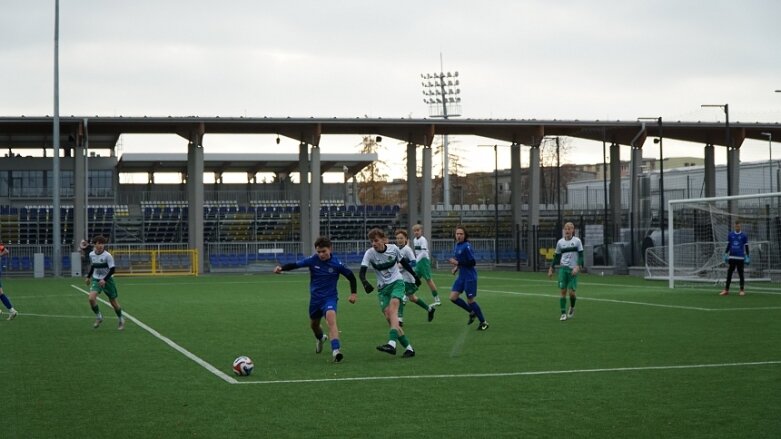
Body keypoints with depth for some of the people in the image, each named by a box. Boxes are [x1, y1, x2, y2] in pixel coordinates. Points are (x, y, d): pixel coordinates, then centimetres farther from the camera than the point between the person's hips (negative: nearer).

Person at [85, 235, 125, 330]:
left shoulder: (107, 256, -17)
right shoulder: (91, 254, -2)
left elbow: (112, 269, -17)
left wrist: (104, 279, -25)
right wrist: (88, 276, 19)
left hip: (107, 280, -3)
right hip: (96, 279, 3)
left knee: (113, 301, 6)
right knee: (91, 298, -20)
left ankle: (121, 320, 28)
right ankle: (98, 317, 1)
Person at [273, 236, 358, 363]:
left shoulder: (336, 264, -14)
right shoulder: (312, 260, -10)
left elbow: (351, 276, -1)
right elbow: (295, 265, -14)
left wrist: (353, 293, -5)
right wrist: (281, 268, -31)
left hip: (330, 297, -4)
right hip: (315, 298, 4)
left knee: (331, 319, -30)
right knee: (314, 325, 21)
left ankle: (336, 350, -40)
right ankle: (320, 338, 57)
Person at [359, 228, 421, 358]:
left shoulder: (393, 249, -7)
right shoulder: (369, 253, -10)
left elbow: (404, 262, 12)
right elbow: (362, 272, -19)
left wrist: (414, 275, 20)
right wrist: (365, 282, -40)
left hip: (397, 283, -2)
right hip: (382, 287, 2)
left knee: (392, 310, -26)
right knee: (388, 317, -9)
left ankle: (392, 343, -41)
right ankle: (408, 347, -1)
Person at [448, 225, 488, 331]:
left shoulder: (467, 246, -17)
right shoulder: (457, 245, 9)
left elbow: (472, 262, -20)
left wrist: (458, 263, -22)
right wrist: (456, 267, 8)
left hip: (470, 277, -8)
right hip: (461, 276, 8)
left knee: (470, 300, -1)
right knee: (453, 297, 2)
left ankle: (483, 322, 14)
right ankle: (472, 312, 21)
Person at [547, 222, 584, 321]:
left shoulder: (577, 241, -2)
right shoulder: (560, 242, 6)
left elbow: (581, 255, -4)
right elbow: (556, 257, 14)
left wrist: (577, 267, -16)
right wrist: (551, 268, 10)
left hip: (573, 269, -2)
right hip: (563, 268, 2)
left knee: (572, 292, -6)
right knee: (563, 291, -5)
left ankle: (572, 308, 24)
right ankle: (563, 314, 1)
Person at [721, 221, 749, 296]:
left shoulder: (744, 236, 1)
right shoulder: (730, 235, 8)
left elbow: (746, 247, 4)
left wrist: (747, 257, -1)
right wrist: (726, 254, 10)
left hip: (740, 257, -2)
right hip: (732, 257, 2)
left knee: (740, 274, 1)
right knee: (729, 273, 2)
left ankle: (742, 290, 8)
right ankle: (726, 290, 4)